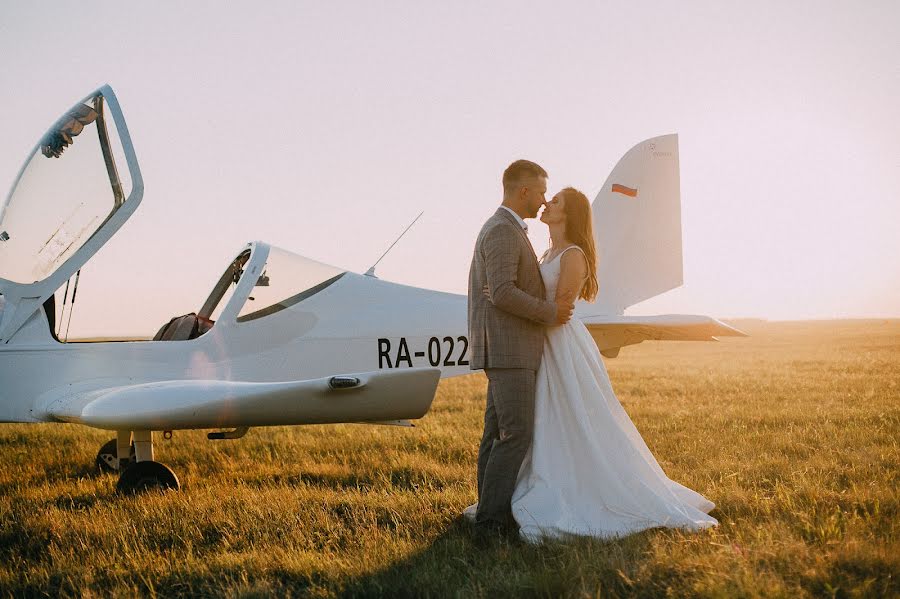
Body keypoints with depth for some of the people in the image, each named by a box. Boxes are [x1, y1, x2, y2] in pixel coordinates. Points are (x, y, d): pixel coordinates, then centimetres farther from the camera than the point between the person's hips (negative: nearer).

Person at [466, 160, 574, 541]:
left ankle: (490, 512, 13)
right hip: (508, 351, -11)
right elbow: (502, 293, -23)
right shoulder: (503, 231, -14)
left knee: (498, 433, 10)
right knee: (517, 434, -11)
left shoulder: (502, 229, 20)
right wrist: (549, 312, -13)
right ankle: (491, 519, -9)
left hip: (509, 350, 11)